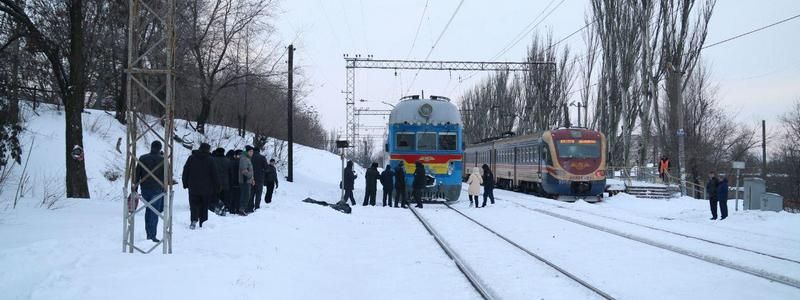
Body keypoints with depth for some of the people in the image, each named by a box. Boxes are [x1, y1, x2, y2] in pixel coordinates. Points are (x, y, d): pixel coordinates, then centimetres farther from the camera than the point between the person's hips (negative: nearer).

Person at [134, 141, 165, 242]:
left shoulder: (142, 158, 3)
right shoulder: (162, 160, -8)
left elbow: (137, 174, 4)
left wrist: (135, 188, 10)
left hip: (145, 189, 4)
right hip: (157, 190, -4)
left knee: (148, 210, 18)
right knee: (155, 211, 0)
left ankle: (148, 233, 19)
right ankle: (152, 235, -4)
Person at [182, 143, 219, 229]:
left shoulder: (191, 158, 2)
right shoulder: (210, 160, -4)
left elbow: (185, 171, 4)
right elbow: (214, 174, -3)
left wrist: (185, 183, 12)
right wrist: (216, 187, 4)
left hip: (193, 187, 0)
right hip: (206, 187, 0)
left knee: (194, 204, 3)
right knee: (204, 206, 10)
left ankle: (194, 220, -20)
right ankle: (203, 223, 10)